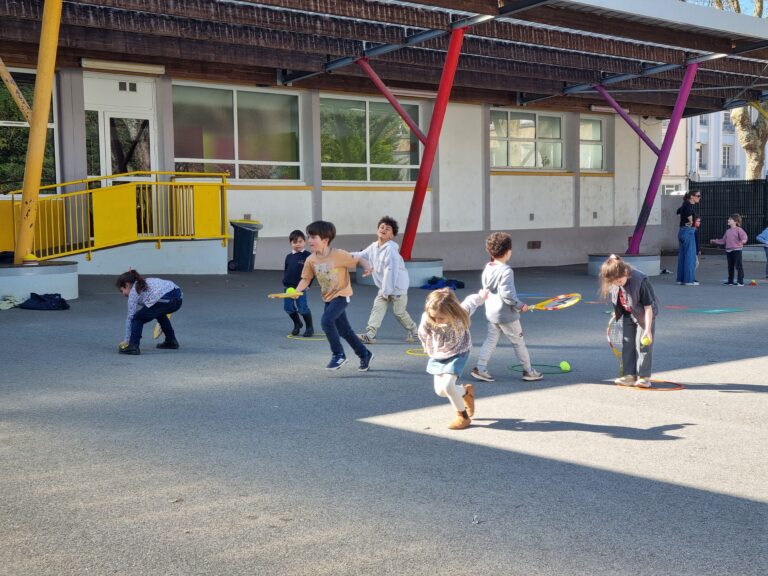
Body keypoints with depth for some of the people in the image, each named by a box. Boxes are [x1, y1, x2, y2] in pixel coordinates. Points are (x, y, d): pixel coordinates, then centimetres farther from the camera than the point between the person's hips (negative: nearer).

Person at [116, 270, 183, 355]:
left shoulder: (133, 292, 11)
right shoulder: (145, 283, 34)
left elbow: (130, 318, 11)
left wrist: (127, 340, 15)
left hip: (165, 299, -9)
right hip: (178, 296, 9)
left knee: (137, 319, 7)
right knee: (159, 314, 37)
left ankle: (133, 346, -2)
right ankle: (171, 342, 40)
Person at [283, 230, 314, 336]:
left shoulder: (307, 256, -6)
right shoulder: (289, 257, 9)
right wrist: (285, 281, 6)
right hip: (289, 286, 5)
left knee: (303, 308, -6)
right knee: (288, 307, 7)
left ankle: (310, 328, 12)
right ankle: (297, 324, 30)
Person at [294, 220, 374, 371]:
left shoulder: (338, 254, -19)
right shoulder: (310, 260, -5)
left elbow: (359, 260, -11)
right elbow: (306, 279, 0)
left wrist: (367, 267, -31)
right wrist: (296, 291, -18)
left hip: (342, 294, -6)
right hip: (328, 297, 6)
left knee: (326, 320, -25)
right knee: (343, 329, 13)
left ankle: (338, 355, -8)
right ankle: (364, 354, 32)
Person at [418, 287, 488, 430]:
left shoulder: (461, 313, -32)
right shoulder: (426, 321, -31)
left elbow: (471, 301, -7)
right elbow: (423, 336, -7)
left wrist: (482, 295, 15)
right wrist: (430, 351, 10)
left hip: (457, 354, -4)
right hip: (438, 356, 4)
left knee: (447, 385, -20)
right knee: (440, 390, 4)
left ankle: (463, 416, 3)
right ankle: (467, 391, 34)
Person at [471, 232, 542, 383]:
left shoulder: (487, 268, 3)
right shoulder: (506, 271, -21)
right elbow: (507, 294, -26)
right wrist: (520, 305, -14)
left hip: (491, 313, 7)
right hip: (507, 315, -7)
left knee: (490, 340, 13)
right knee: (518, 342, 6)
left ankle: (480, 368, 5)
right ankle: (528, 371, 16)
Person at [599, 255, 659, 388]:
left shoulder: (640, 281, -34)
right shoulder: (613, 283, -16)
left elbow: (648, 307, -28)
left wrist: (648, 329, -28)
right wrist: (617, 312, 12)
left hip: (644, 315, -6)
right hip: (628, 315, 6)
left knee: (643, 345, -5)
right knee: (627, 345, 6)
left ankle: (644, 376, 3)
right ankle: (630, 375, 13)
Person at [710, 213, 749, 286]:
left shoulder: (738, 229, -6)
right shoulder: (728, 231, 15)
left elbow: (744, 236, -18)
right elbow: (723, 240, 20)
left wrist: (744, 240, -39)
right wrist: (715, 241, 20)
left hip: (736, 250, -7)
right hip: (728, 250, 7)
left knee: (738, 266, -6)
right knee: (730, 266, 13)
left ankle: (740, 281, -4)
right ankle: (730, 281, 21)